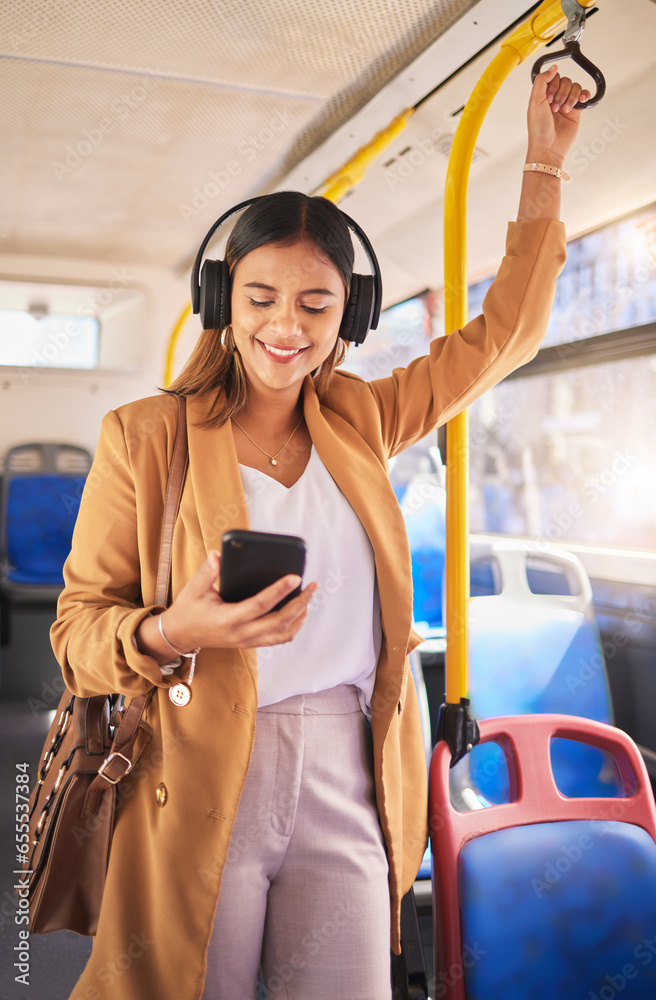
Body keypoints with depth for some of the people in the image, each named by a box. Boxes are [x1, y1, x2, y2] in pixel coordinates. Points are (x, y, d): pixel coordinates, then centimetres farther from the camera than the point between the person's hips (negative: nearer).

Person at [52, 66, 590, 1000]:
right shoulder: (143, 435, -3)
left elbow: (502, 334, 16)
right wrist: (170, 632, -23)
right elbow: (78, 628, -1)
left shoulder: (359, 424, 8)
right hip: (194, 794, -2)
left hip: (345, 790, 3)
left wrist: (544, 164, 17)